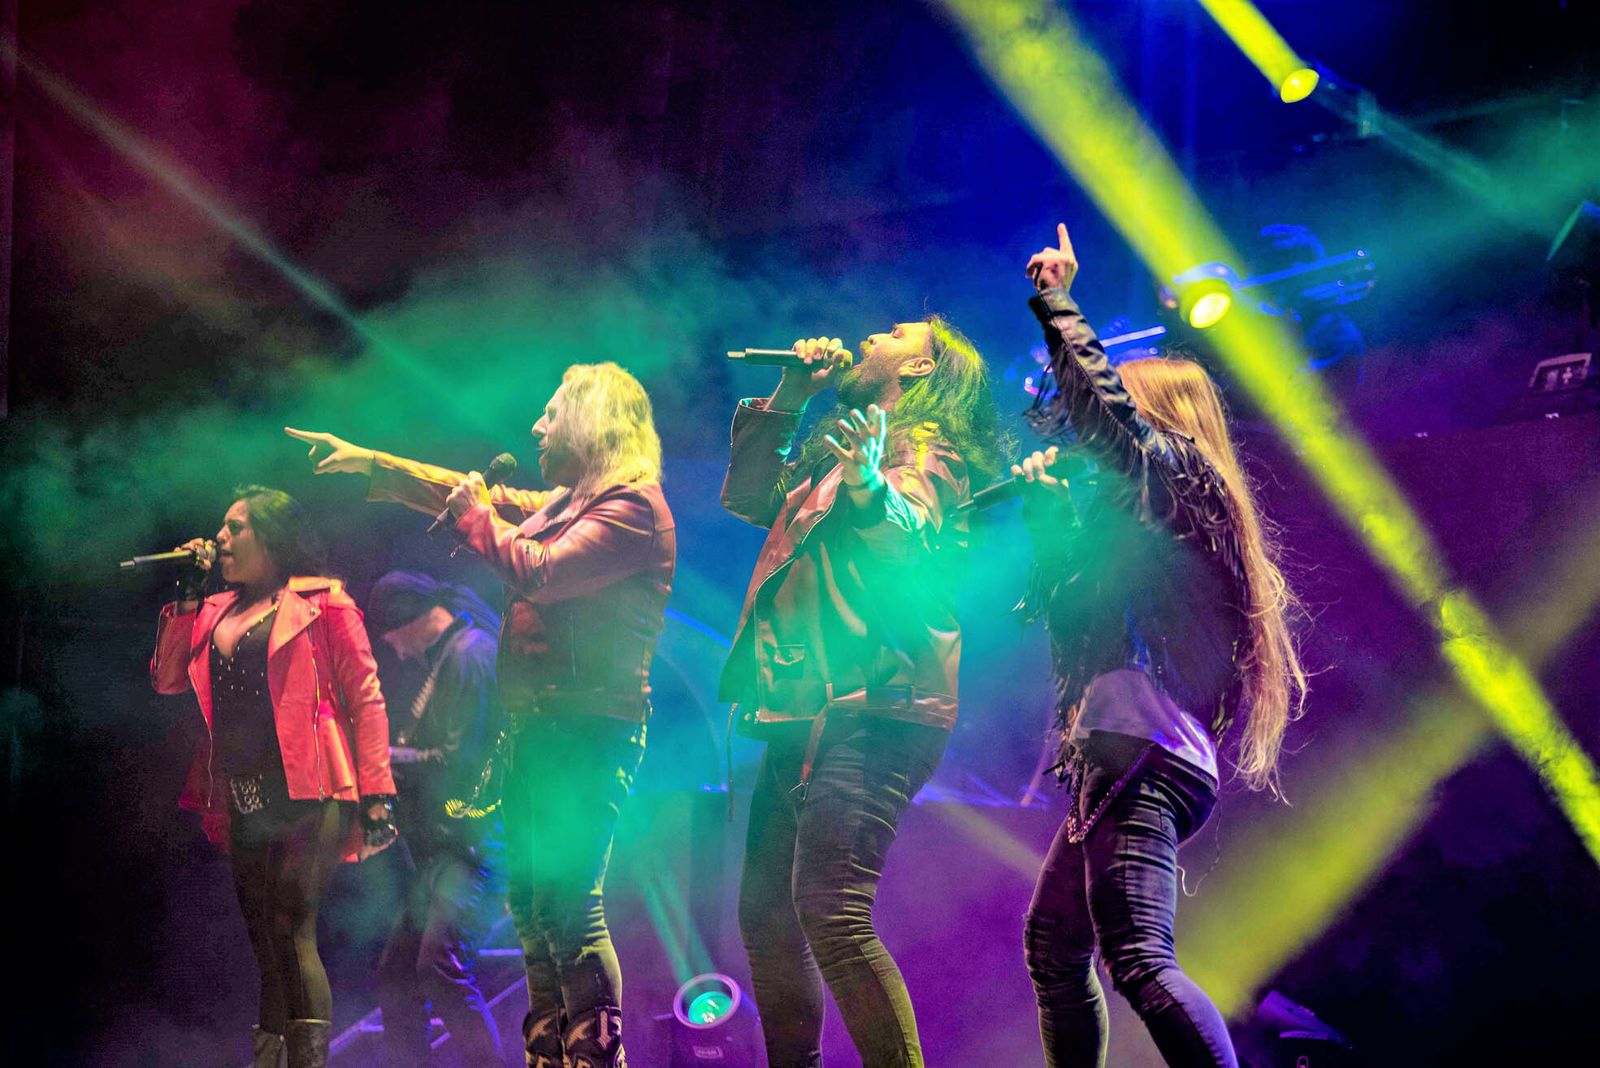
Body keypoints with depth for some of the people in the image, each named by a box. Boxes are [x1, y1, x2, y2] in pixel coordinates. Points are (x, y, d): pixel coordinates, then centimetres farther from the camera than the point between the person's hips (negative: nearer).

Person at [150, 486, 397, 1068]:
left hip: (309, 797, -7)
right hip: (244, 804, 7)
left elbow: (365, 696, -4)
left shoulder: (322, 602, 0)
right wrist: (186, 594, 9)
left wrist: (376, 796, -11)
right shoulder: (216, 612, 19)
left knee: (292, 934, -16)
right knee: (267, 947, 9)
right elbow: (167, 679, 13)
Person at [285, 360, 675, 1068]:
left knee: (569, 901, -17)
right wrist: (368, 462, 30)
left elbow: (540, 572, -20)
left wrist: (475, 516, -5)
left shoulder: (633, 505, -10)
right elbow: (474, 496, 29)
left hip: (588, 730, -10)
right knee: (531, 900, 9)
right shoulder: (563, 502, 20)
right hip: (537, 724, 10)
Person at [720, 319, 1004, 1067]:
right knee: (766, 914, 11)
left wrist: (867, 488, -44)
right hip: (804, 713, 10)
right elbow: (747, 498, 28)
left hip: (869, 711, -10)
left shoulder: (924, 450, -2)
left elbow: (909, 543, -22)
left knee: (831, 908, -24)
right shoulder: (839, 450, 25)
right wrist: (785, 402, 18)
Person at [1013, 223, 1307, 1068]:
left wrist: (1056, 304, -3)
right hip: (1119, 754, 11)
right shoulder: (1141, 509, 29)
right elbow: (1068, 589, 37)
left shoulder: (1167, 470, 2)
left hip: (1139, 748, -11)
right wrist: (1045, 498, 31)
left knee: (1136, 957, -23)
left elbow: (1100, 405, -15)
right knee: (1053, 943, 19)